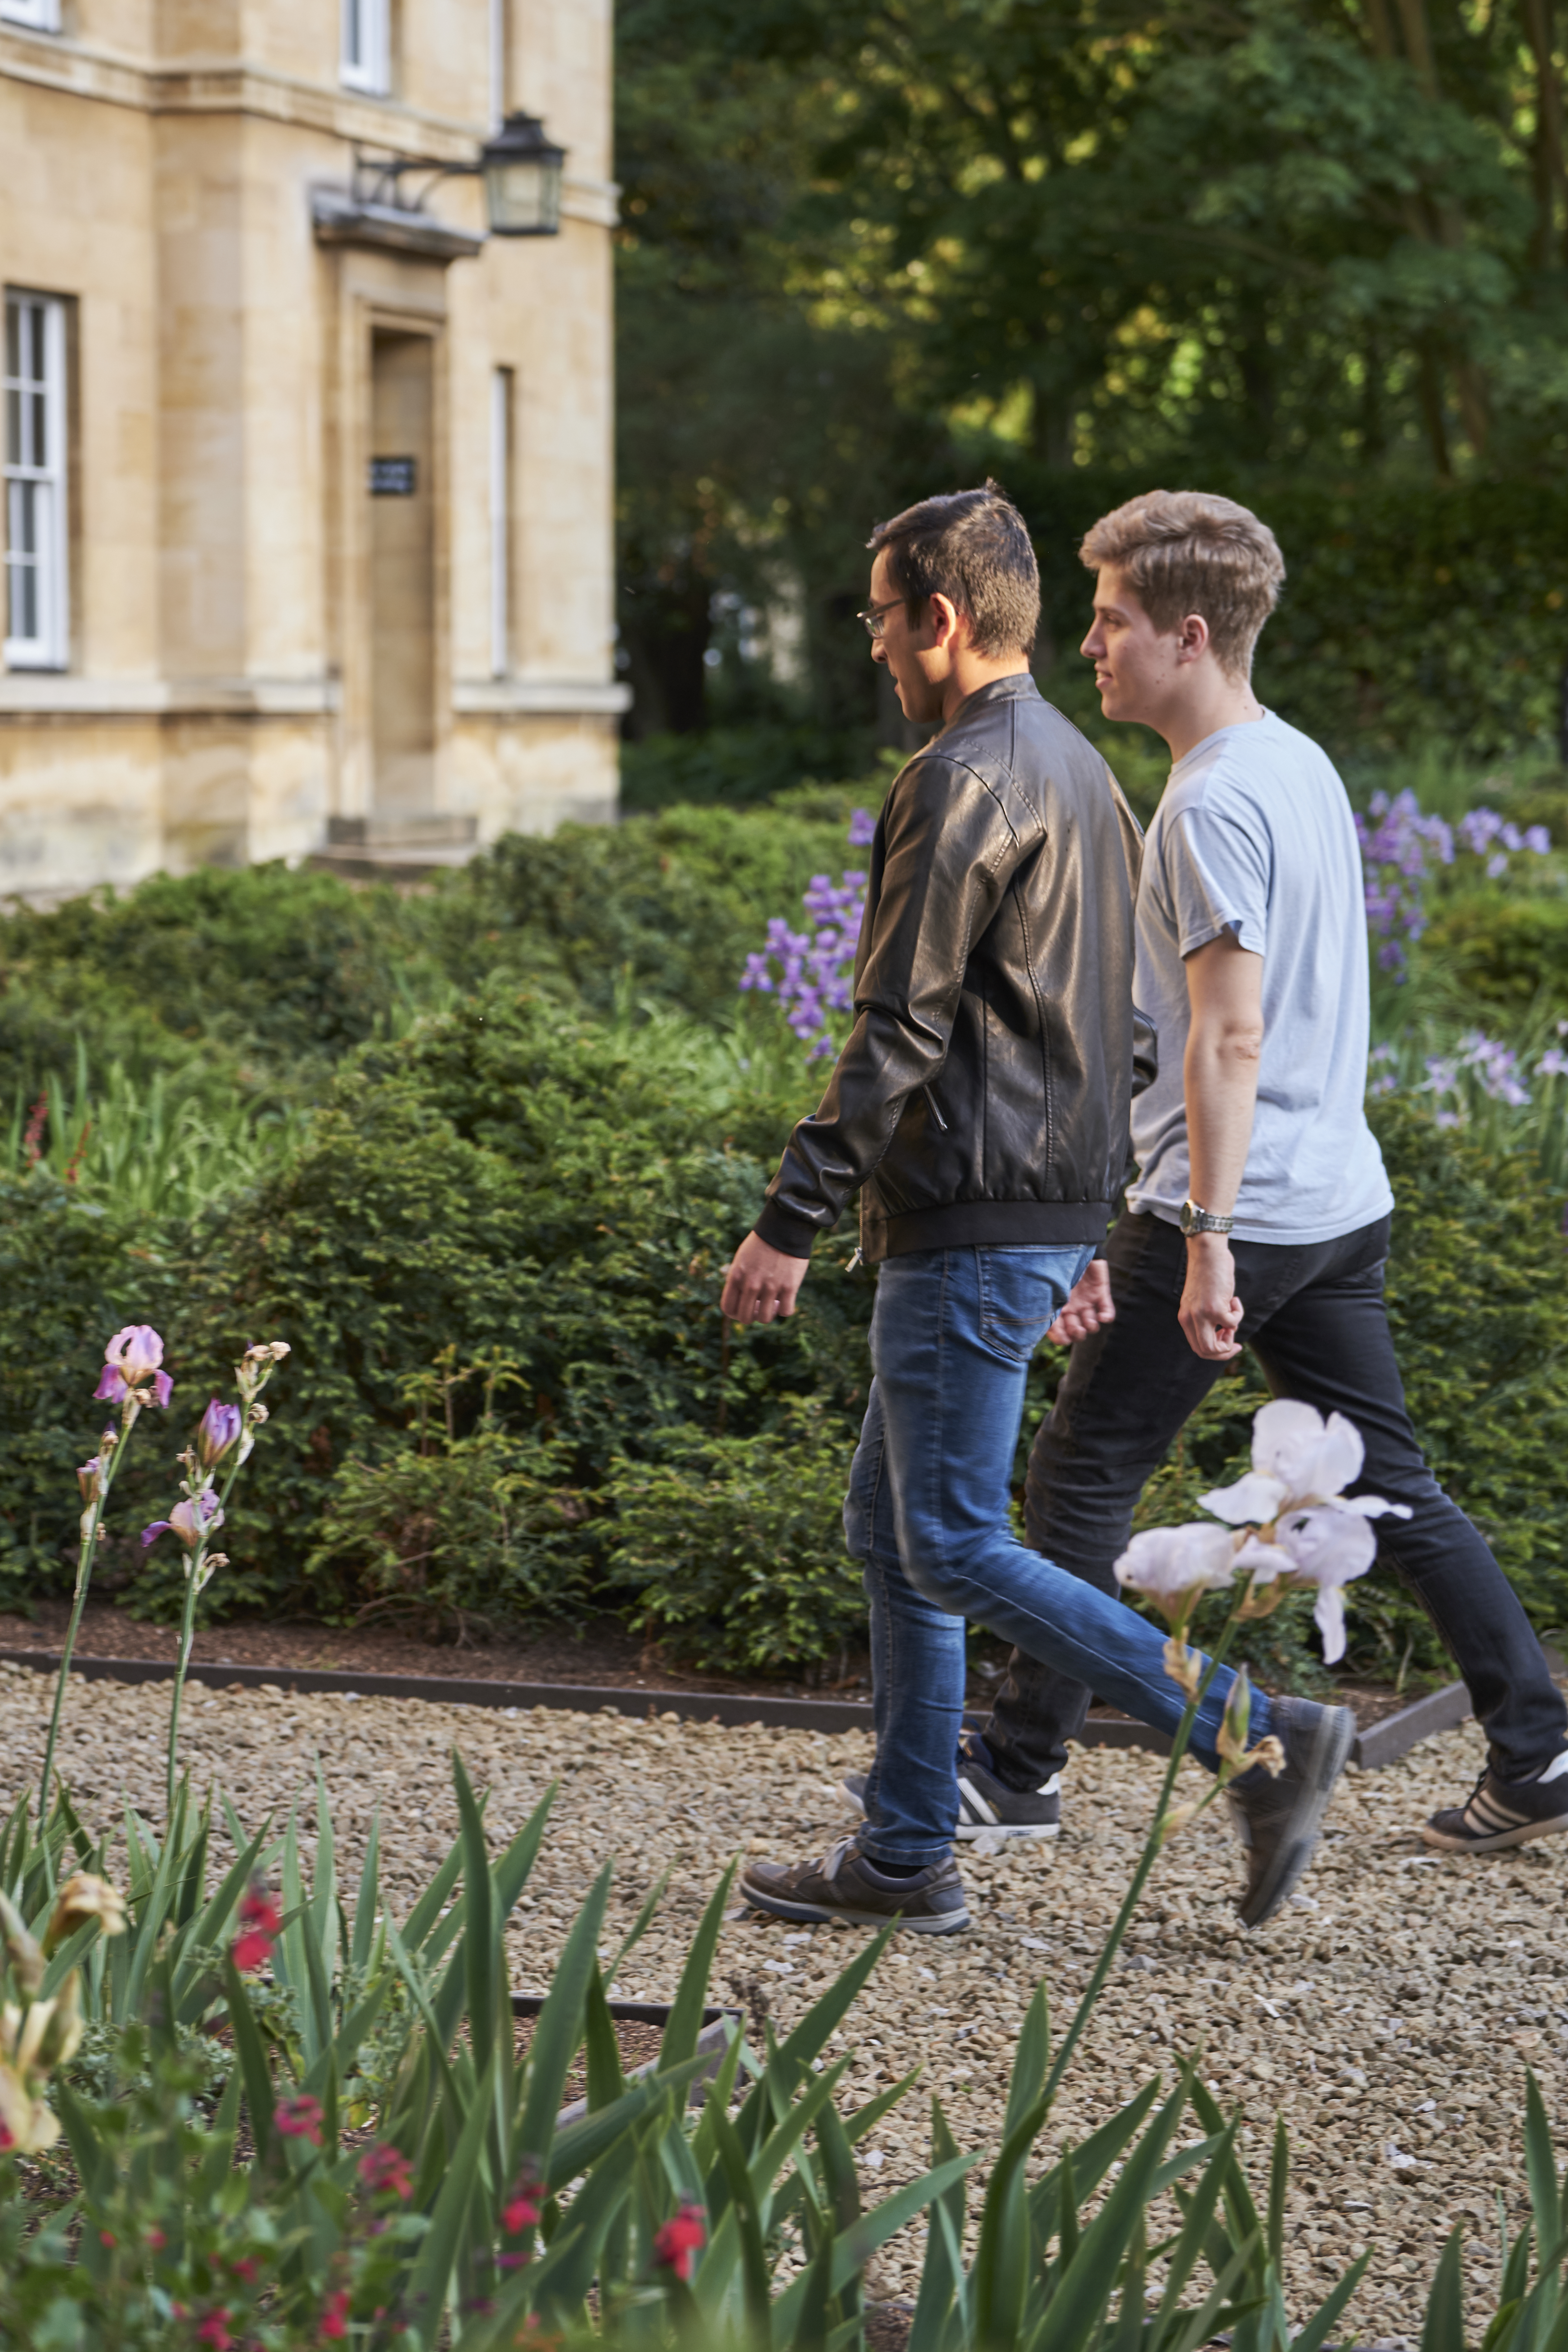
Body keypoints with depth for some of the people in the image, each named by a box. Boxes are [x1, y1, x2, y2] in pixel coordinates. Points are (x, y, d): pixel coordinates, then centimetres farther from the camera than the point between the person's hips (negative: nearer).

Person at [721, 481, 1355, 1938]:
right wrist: (1087, 1230, 24)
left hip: (973, 1229, -10)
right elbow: (1121, 1023, 20)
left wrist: (791, 1222, -17)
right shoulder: (1076, 769, 16)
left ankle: (1260, 1744, -6)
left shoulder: (966, 781, -15)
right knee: (891, 1531, 14)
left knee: (958, 1552, -6)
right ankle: (905, 1859, 17)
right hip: (1055, 1210, 10)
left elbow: (898, 1029, -19)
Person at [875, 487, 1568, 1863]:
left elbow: (1229, 1041, -21)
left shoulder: (1215, 800, -15)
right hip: (1343, 1196, 9)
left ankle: (1020, 1773, 10)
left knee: (1082, 1478, 2)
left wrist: (1204, 1236, -23)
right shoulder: (1303, 767, 14)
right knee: (1387, 1486, 12)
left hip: (1240, 1206, -9)